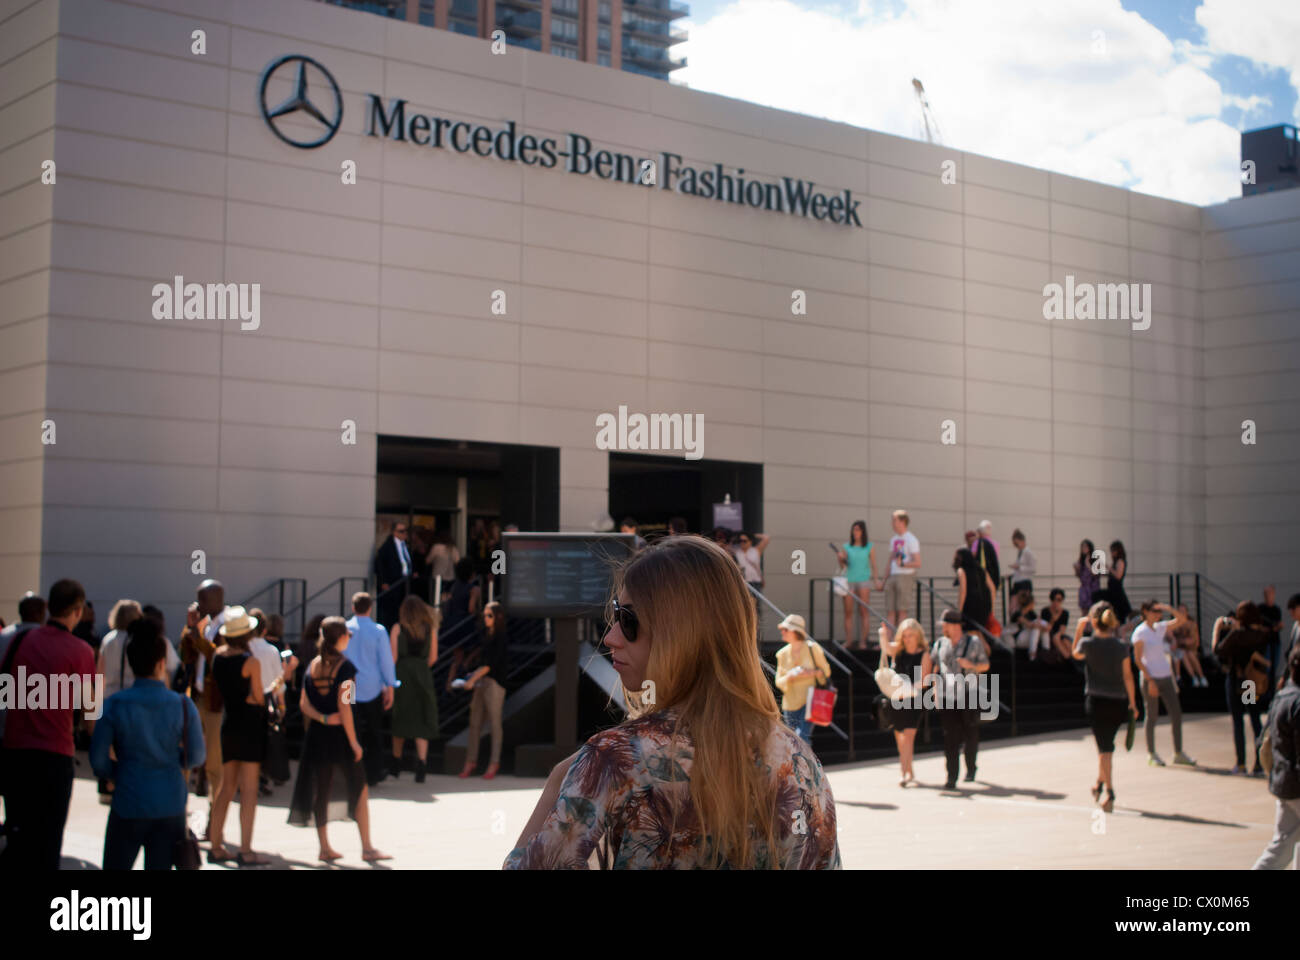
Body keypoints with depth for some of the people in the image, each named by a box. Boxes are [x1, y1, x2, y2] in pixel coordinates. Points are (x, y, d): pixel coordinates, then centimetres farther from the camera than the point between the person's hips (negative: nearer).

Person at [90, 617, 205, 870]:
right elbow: (196, 756, 0)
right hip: (170, 805, 1)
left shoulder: (114, 705, -9)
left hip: (128, 804, -1)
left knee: (116, 865, 10)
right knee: (160, 866, 9)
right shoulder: (183, 705, -7)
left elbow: (99, 760, -7)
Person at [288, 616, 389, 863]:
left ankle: (324, 847, 15)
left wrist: (322, 718, -9)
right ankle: (367, 848, 2)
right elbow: (343, 707, -17)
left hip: (317, 733, 6)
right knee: (360, 789, 3)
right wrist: (354, 741, -13)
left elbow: (304, 704, 1)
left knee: (321, 790, 11)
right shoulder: (345, 666, -13)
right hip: (340, 734, -6)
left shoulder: (312, 665, 6)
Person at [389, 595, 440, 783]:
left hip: (402, 674, -1)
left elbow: (393, 657, -5)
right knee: (422, 721, 2)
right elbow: (433, 657, 8)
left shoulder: (398, 628, -1)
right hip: (423, 675, 1)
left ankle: (396, 765, 18)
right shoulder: (430, 628, 5)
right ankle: (421, 764, -12)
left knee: (401, 720, 11)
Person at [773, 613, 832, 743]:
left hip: (809, 701, -4)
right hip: (790, 704, 4)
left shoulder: (812, 648, -5)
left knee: (802, 737, -18)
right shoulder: (782, 654, 4)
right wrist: (790, 676, -17)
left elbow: (826, 671, 4)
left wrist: (812, 673, -17)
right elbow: (779, 682, 5)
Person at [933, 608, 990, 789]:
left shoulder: (974, 642, 1)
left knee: (971, 734, 7)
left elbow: (985, 666, 6)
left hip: (969, 695, -1)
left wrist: (971, 665, -15)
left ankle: (970, 769, 31)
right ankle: (951, 778, -7)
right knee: (950, 737, -6)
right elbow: (934, 667, 15)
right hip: (947, 697, 1)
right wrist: (935, 690, 5)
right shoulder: (940, 644, 8)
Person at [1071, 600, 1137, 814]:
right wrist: (1133, 703, 8)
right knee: (1106, 745, 21)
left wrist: (1079, 630, 17)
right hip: (1118, 702, 3)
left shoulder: (1088, 643, -9)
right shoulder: (1121, 647, -3)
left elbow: (1075, 654, 15)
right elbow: (1128, 676, 1)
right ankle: (1100, 784, 30)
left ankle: (1109, 793, -9)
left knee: (1104, 748, -1)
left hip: (1096, 700, -3)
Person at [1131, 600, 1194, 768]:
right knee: (1152, 716, 0)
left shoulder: (1160, 627, 11)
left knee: (1176, 714, 3)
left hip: (1166, 677, 6)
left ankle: (1178, 754, 10)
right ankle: (1151, 754, 11)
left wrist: (1169, 608, -6)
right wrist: (1149, 680, -16)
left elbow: (1182, 619, 10)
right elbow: (1138, 659, -11)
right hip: (1151, 678, -6)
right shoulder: (1140, 633, -8)